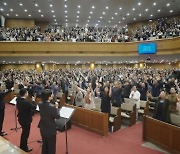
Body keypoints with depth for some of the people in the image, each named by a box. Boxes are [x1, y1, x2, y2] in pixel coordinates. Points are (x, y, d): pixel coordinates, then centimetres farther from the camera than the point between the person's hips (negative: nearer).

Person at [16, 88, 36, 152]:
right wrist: (33, 100, -6)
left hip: (21, 118, 9)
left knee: (24, 132, 26)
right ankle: (25, 148, 27)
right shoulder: (26, 102, -31)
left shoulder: (18, 100, -5)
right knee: (26, 133, 10)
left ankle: (22, 146, 42)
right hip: (26, 120, -9)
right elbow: (34, 107, -21)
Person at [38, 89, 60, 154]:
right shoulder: (52, 107, -30)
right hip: (50, 129, -7)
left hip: (42, 128, 7)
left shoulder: (40, 104, -9)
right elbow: (57, 116, -18)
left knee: (44, 144, 26)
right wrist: (56, 107, -8)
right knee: (51, 146, 14)